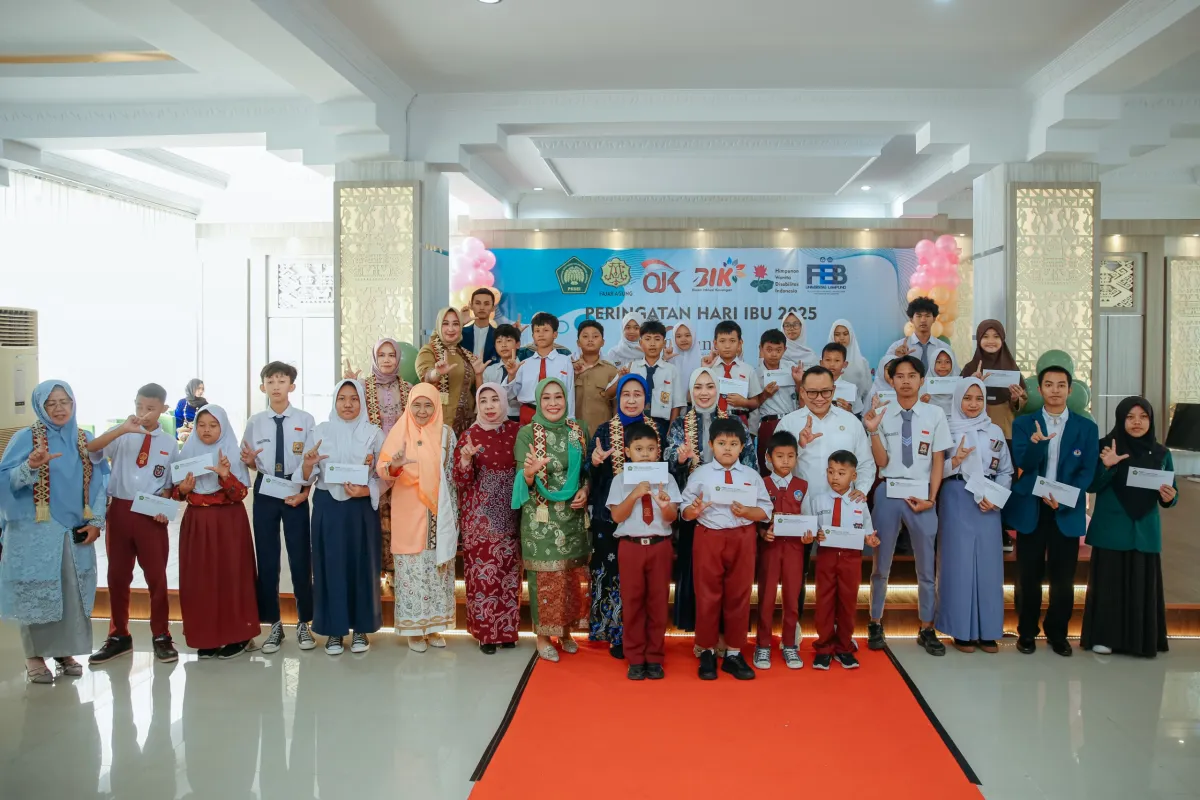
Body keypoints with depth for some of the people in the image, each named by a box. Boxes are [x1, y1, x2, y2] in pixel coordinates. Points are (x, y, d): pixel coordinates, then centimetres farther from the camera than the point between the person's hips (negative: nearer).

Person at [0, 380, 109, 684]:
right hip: (36, 531, -4)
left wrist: (96, 521, 1)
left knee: (73, 592, 6)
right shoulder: (26, 438, -4)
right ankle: (35, 657, 10)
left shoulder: (86, 441, 8)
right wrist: (31, 466, -28)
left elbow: (100, 483, 10)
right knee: (36, 591, -1)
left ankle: (65, 652, 18)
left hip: (76, 531, 4)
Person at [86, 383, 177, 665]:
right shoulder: (121, 434, 0)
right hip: (120, 510, 1)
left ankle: (161, 637, 17)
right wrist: (122, 429, -28)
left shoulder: (169, 442, 2)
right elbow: (89, 449, -18)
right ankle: (119, 636, 24)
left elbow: (168, 484, 8)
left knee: (157, 576, 4)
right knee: (117, 576, 10)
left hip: (150, 514, -1)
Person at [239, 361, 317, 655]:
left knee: (300, 556, 4)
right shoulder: (255, 422, 3)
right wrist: (249, 461, -15)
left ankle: (304, 623, 18)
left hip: (296, 490, -2)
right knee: (266, 557, 7)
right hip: (265, 490, 2)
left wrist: (305, 492, -12)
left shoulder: (305, 420, -3)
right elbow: (251, 462, 8)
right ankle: (274, 624, 19)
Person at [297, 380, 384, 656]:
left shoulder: (374, 433, 1)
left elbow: (384, 477, -1)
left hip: (362, 508, -1)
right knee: (331, 564, 2)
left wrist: (364, 491, -18)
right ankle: (335, 630, 13)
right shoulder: (320, 432, 3)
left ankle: (362, 628, 16)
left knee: (362, 565, 4)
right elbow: (308, 478, 2)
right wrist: (307, 464, -19)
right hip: (328, 507, 1)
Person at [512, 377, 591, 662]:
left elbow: (587, 470, 14)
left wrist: (585, 490, -5)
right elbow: (524, 481, -11)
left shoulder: (579, 430, 4)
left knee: (573, 573, 10)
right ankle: (543, 636, 15)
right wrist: (529, 472, -33)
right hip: (541, 517, -3)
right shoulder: (527, 433, -7)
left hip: (573, 516, 4)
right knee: (545, 575, 1)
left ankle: (566, 631, 26)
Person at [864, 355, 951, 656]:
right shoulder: (881, 413, -3)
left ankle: (927, 629, 22)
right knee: (881, 564, 10)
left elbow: (938, 461, 2)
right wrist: (873, 431, -20)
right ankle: (875, 624, 23)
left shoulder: (935, 414, -1)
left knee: (926, 567, 10)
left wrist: (931, 497, -6)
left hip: (922, 494, 1)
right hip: (888, 492, 0)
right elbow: (882, 462, -6)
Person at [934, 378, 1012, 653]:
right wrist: (955, 461, -19)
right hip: (956, 501, -3)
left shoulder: (995, 431, 10)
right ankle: (962, 630, 6)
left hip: (988, 503, 3)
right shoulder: (947, 429, 1)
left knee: (988, 563, 3)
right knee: (959, 562, -2)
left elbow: (1006, 471, 10)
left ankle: (987, 631, 11)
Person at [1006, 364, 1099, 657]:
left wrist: (1064, 501, -16)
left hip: (1067, 512, 1)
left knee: (1063, 578, 6)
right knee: (1029, 576, 6)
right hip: (1030, 510, 0)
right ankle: (1026, 631, 20)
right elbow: (1022, 465, -10)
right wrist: (1037, 443, -31)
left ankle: (1057, 632, 23)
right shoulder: (1023, 423, 1)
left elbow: (1087, 471, -1)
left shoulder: (1086, 427, 4)